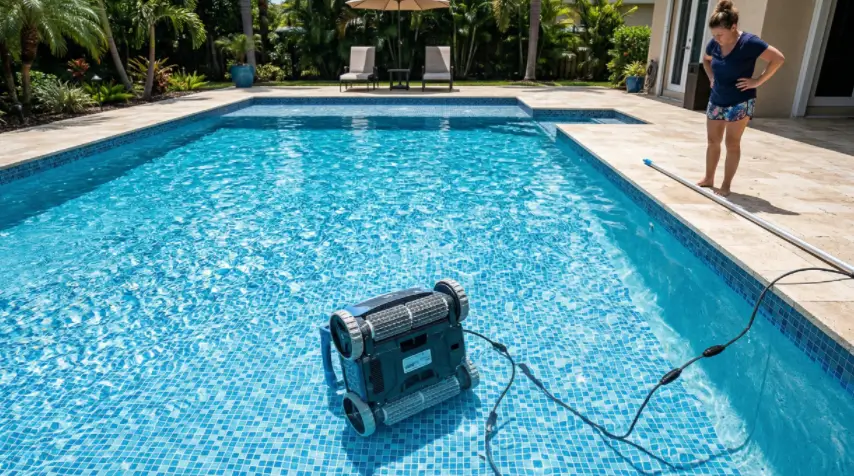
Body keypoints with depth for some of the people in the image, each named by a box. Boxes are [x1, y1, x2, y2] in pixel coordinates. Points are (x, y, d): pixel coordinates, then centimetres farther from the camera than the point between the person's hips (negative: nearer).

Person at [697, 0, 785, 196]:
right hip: (716, 100, 6)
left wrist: (758, 81, -18)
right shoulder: (714, 44, -1)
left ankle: (726, 185, 6)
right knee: (713, 141, 10)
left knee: (732, 143, -1)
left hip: (740, 102, -6)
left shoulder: (749, 42, -19)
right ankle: (708, 179, 23)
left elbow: (778, 58, -18)